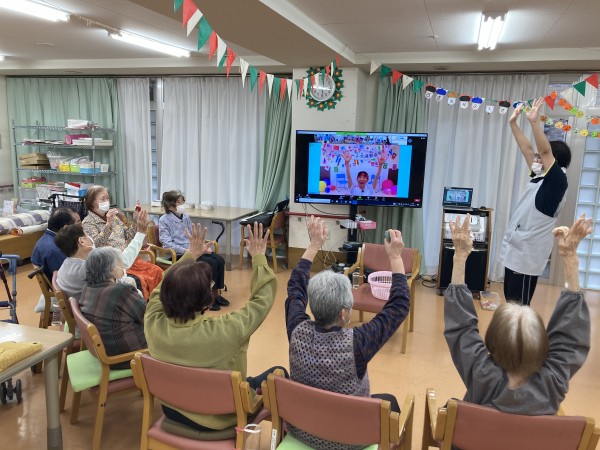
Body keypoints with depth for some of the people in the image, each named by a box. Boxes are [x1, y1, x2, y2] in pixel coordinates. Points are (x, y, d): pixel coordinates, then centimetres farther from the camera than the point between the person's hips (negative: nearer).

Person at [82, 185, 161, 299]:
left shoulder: (114, 216, 16)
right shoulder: (88, 222, -3)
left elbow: (128, 236, 17)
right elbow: (96, 244, -19)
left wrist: (136, 220, 2)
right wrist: (108, 224, -29)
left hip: (127, 258, 7)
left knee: (156, 271, -11)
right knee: (140, 280, -27)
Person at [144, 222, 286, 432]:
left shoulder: (153, 323, -23)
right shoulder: (225, 331, -36)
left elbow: (161, 290, -1)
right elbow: (262, 300, -20)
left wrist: (190, 255, 4)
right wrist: (259, 257, -11)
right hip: (219, 419, -4)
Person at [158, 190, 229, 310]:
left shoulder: (186, 217, 13)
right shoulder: (164, 220, -6)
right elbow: (167, 243, -14)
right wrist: (186, 251, -23)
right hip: (179, 254, -7)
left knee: (219, 260, -14)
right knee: (210, 263, -24)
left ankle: (215, 293, -2)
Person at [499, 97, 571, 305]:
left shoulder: (558, 182, -11)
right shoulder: (539, 178, 11)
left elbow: (545, 150, -24)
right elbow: (527, 149, 16)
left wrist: (534, 121, -30)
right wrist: (513, 123, 16)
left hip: (527, 255, -9)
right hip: (515, 251, 9)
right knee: (511, 302, 16)